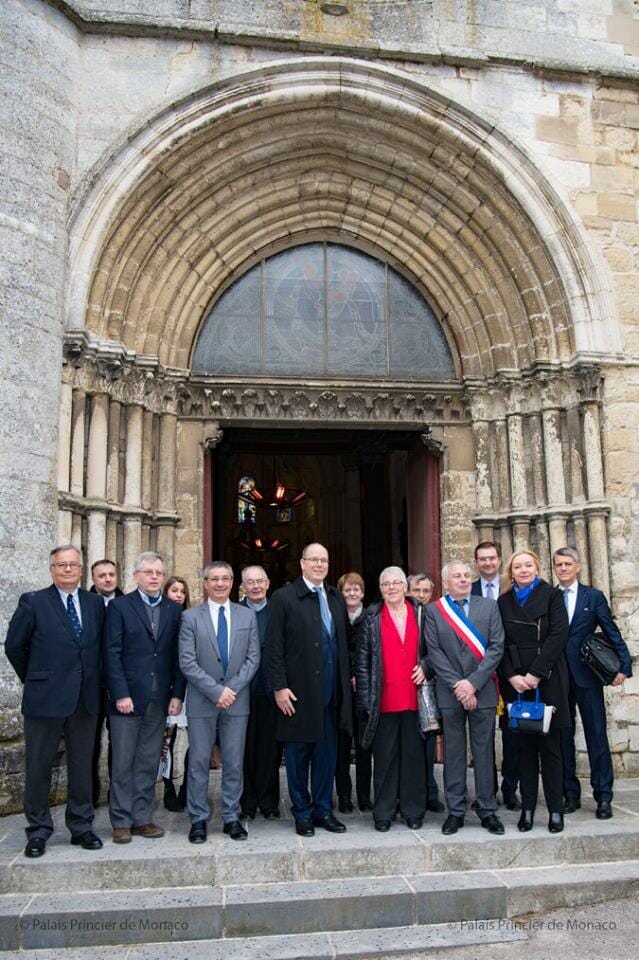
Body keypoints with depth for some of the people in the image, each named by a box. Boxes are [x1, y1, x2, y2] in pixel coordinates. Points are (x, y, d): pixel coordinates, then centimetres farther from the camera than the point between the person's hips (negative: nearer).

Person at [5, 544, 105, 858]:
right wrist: (33, 679, 6)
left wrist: (92, 682, 8)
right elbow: (14, 646, 2)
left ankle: (81, 826, 25)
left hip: (85, 699, 3)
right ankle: (38, 831, 22)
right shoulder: (33, 602, -4)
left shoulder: (95, 604, 6)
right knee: (38, 767, 7)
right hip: (45, 699, -3)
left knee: (82, 767, 12)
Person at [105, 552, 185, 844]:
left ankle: (141, 818, 19)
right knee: (123, 764, 5)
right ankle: (121, 821, 16)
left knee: (149, 763, 9)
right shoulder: (119, 606, -1)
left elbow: (178, 656, 7)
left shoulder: (174, 610, 8)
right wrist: (120, 694, -13)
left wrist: (177, 694, 0)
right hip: (127, 697, -3)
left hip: (159, 699, 3)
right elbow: (112, 654, -6)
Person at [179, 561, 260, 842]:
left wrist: (231, 689, -9)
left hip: (237, 700, 2)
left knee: (234, 763, 8)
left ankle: (231, 817, 20)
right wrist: (216, 691, -14)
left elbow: (253, 658, 3)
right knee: (199, 762, 5)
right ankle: (198, 819, 17)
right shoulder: (191, 617, -1)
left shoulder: (247, 615, 6)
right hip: (201, 702, -2)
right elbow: (187, 663, -7)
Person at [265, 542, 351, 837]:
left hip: (331, 691, 5)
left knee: (327, 752, 12)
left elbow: (343, 641, 14)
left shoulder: (336, 598, 10)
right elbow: (273, 647, -8)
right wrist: (279, 687, -13)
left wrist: (347, 678, 8)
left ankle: (323, 809, 25)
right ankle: (302, 813, 21)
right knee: (298, 753, 7)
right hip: (298, 691, -4)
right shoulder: (284, 597, -6)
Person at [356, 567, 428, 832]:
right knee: (384, 757, 5)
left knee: (413, 755, 8)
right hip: (383, 700, -1)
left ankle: (413, 810, 20)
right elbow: (362, 661, 0)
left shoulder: (419, 613, 8)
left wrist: (424, 666, -5)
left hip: (413, 698, 2)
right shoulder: (371, 618, 3)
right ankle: (383, 814, 15)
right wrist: (366, 699, -6)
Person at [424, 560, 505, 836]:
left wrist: (473, 683, -10)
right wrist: (456, 686, -10)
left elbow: (496, 648, -2)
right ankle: (455, 811, 16)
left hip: (482, 691, 1)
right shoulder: (433, 610, 4)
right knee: (453, 752, 6)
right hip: (449, 693, 0)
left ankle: (487, 810, 16)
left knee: (484, 751, 6)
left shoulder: (489, 607, 6)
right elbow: (434, 652, -2)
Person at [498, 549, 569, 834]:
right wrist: (512, 676, -8)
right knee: (525, 748, 5)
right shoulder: (504, 602, 10)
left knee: (550, 746, 2)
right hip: (516, 683, 2)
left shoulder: (551, 595, 3)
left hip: (547, 680, -2)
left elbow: (558, 636, -7)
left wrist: (535, 674, -13)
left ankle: (555, 810, 10)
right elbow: (500, 644, 6)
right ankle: (527, 808, 11)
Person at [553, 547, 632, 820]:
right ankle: (570, 794, 18)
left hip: (587, 676, -2)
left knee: (597, 736, 1)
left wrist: (624, 665, -8)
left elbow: (612, 633, 1)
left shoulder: (594, 597, 4)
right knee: (563, 737, 8)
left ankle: (603, 797, 9)